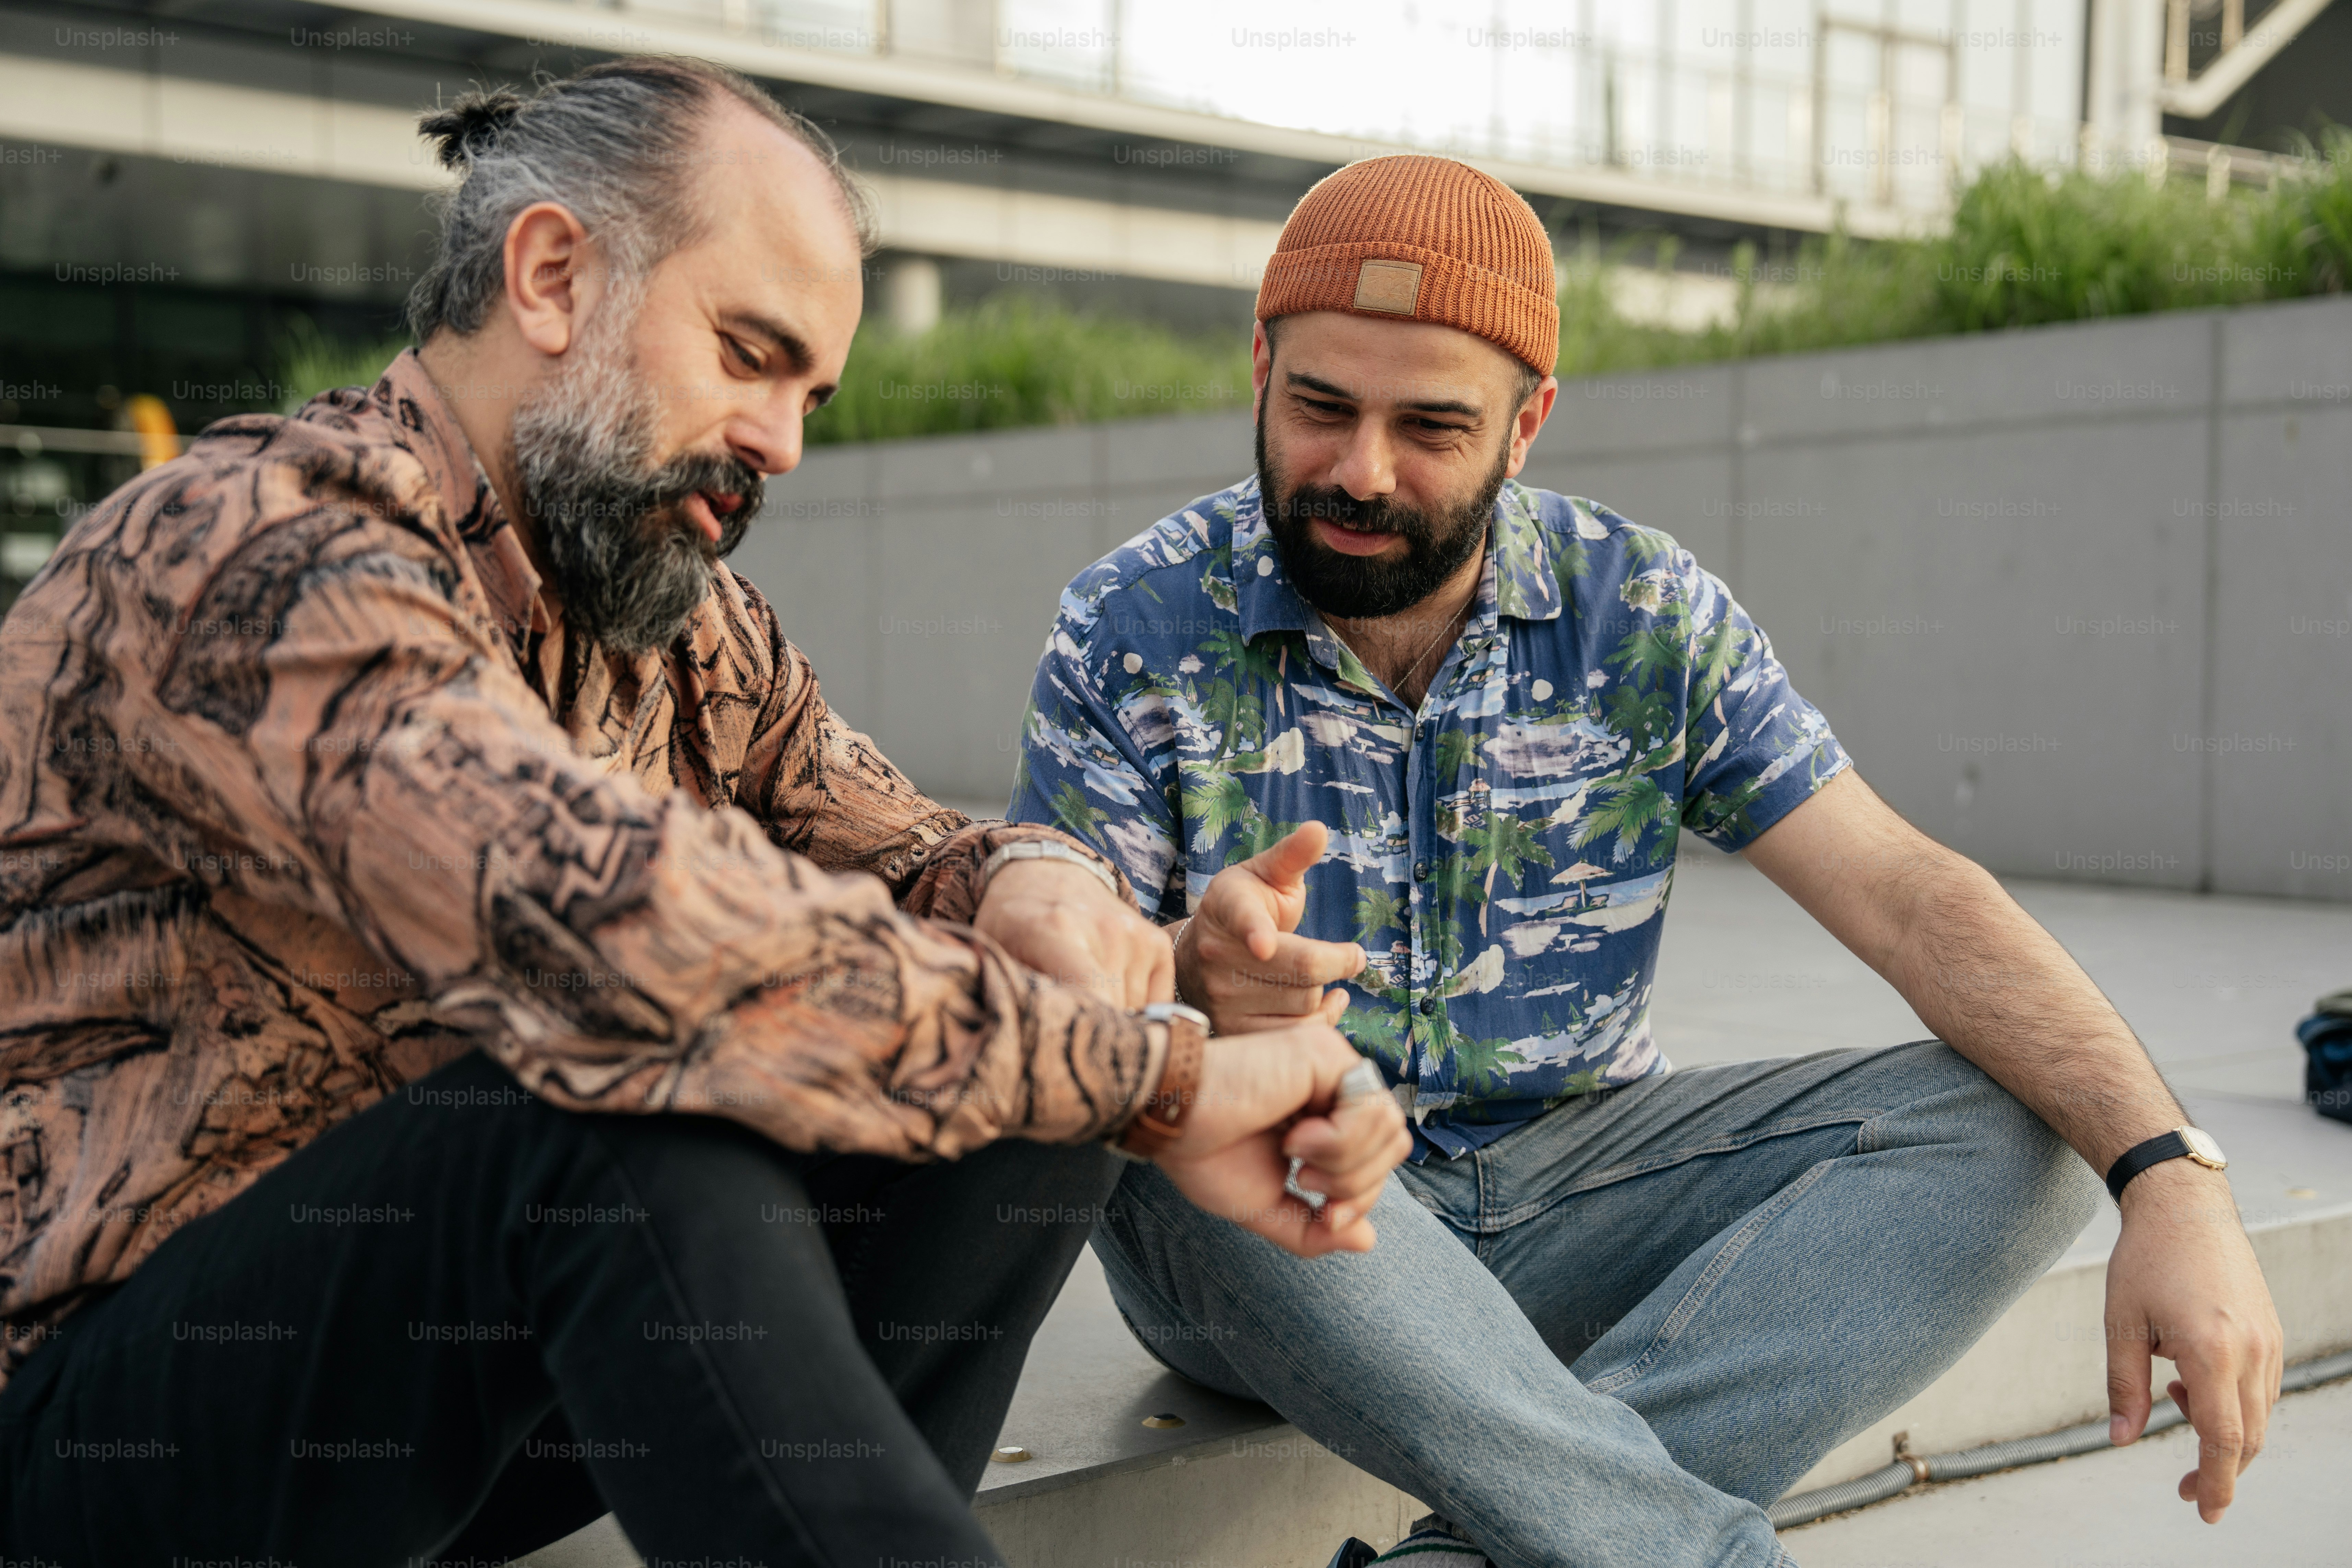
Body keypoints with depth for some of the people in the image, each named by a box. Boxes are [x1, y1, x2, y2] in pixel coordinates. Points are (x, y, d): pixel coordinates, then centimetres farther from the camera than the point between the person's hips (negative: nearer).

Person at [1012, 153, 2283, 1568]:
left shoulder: (1649, 616, -2)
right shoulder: (1135, 630, -7)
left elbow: (1904, 892, -9)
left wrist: (2171, 1176, -22)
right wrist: (1188, 977, -36)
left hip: (1569, 1183, 3)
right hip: (1257, 1228, -2)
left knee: (2010, 1132, -17)